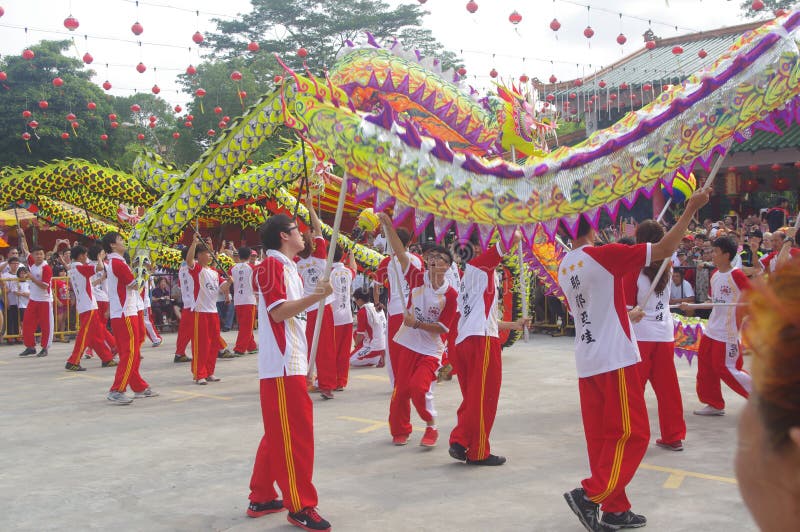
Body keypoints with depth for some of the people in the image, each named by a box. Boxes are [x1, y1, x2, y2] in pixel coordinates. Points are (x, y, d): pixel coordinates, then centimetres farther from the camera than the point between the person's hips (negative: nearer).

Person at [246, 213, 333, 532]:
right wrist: (316, 296, -27)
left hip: (291, 363, 10)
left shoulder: (288, 268, 19)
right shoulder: (272, 265, -10)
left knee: (280, 434, 15)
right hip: (281, 365, -10)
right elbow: (278, 311, -20)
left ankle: (262, 498, 23)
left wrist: (305, 361, 21)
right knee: (295, 435, -6)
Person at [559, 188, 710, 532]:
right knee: (632, 434, 0)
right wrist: (692, 208, -5)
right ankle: (591, 494, -11)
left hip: (586, 363, 8)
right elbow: (664, 249, -13)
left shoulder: (563, 268, 11)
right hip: (615, 360, -8)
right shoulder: (605, 255, -12)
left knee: (602, 437, 10)